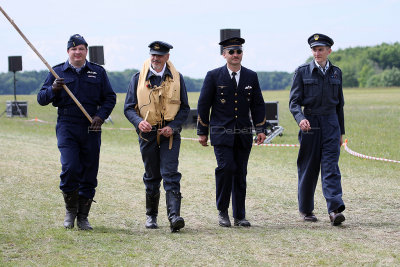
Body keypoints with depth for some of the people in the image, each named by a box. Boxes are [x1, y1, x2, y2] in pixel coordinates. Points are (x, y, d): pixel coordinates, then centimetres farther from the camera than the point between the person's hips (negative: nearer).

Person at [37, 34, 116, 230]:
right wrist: (53, 89, -14)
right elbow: (41, 99, 7)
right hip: (67, 127, -2)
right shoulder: (57, 72, 8)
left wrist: (100, 116, -5)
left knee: (89, 174, 2)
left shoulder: (98, 72, 11)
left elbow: (110, 98, 12)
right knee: (70, 168, -17)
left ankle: (83, 217, 13)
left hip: (91, 128, 2)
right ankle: (70, 211, 5)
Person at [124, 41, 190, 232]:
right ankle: (151, 216, 25)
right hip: (148, 133, 1)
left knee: (170, 174, -12)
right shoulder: (138, 78, 2)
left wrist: (173, 126, -10)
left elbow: (184, 108, 6)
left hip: (170, 133, -1)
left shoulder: (177, 78, 3)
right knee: (152, 177, 9)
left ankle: (174, 216, -20)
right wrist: (138, 122, -17)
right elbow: (129, 107, 3)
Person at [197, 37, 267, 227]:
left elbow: (258, 104, 13)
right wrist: (202, 132, 1)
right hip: (221, 132, -3)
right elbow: (203, 104, 2)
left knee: (240, 173, 4)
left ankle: (239, 216, 11)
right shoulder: (213, 76, 0)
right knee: (226, 167, -17)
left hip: (244, 133, 3)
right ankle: (222, 211, -1)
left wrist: (261, 129, 5)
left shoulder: (251, 76, 9)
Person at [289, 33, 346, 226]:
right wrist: (300, 118, -24)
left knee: (331, 166, -9)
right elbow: (294, 101, -4)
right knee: (308, 167, 4)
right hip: (310, 123, -2)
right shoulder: (302, 72, 0)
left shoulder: (336, 72, 10)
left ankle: (335, 210, -18)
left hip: (331, 123, 2)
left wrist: (341, 131, 17)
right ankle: (305, 210, 17)